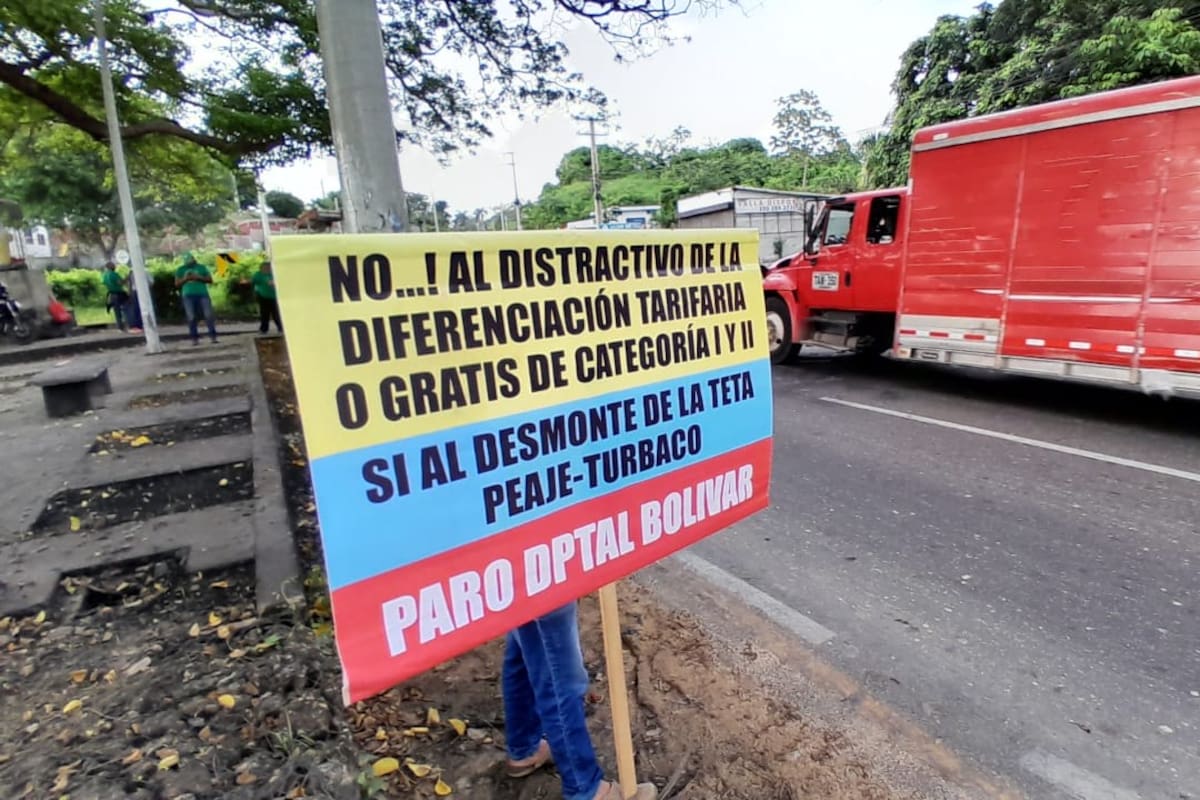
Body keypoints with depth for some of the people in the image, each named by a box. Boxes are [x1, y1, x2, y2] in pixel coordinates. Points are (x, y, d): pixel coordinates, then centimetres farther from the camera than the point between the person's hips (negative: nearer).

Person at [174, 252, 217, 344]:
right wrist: (185, 279, -6)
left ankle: (213, 336, -7)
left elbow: (210, 279, 7)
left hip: (202, 294, 0)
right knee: (191, 318, -4)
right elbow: (177, 283, 12)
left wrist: (199, 278, -8)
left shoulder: (201, 267, 13)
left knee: (208, 315, -9)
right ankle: (194, 338, -2)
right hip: (188, 296, 1)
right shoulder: (181, 269, 14)